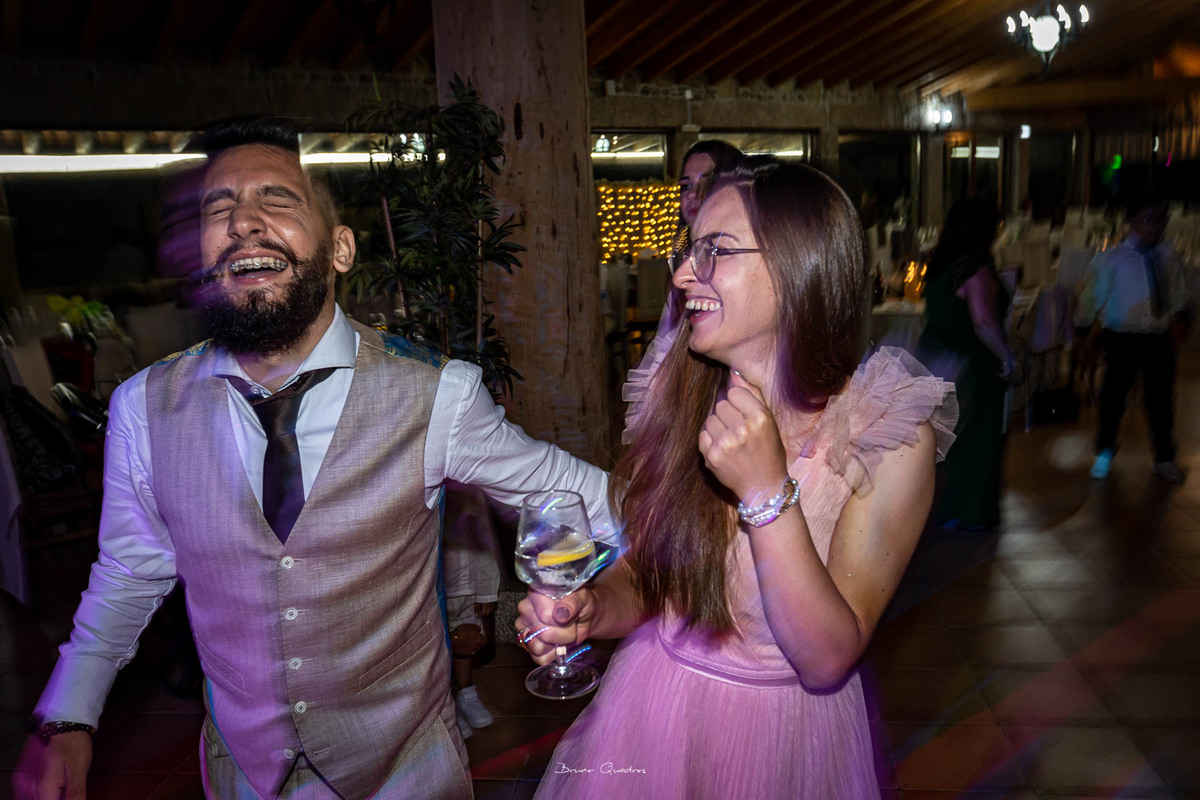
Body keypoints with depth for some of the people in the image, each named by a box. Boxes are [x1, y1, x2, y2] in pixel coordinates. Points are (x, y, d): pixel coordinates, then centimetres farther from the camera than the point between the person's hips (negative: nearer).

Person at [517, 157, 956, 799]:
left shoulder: (889, 436, -20)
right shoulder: (682, 396, -12)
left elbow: (827, 659, -21)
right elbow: (640, 574, -1)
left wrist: (768, 491, -31)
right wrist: (588, 611, -21)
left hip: (783, 737, -2)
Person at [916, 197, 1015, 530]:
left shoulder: (938, 263, 7)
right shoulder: (978, 268, -18)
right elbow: (984, 322, -25)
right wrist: (1007, 358, -13)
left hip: (934, 357, 8)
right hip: (970, 365, -8)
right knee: (976, 440, 6)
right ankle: (969, 513, 15)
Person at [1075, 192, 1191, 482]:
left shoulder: (1168, 257, 2)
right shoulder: (1111, 259, -9)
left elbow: (1179, 295, 11)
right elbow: (1092, 295, -3)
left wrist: (1179, 319, -2)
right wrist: (1086, 327, 2)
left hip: (1160, 338, 3)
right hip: (1123, 337, -3)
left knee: (1161, 398, 11)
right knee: (1113, 395, 6)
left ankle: (1164, 459, 30)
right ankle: (1104, 453, 29)